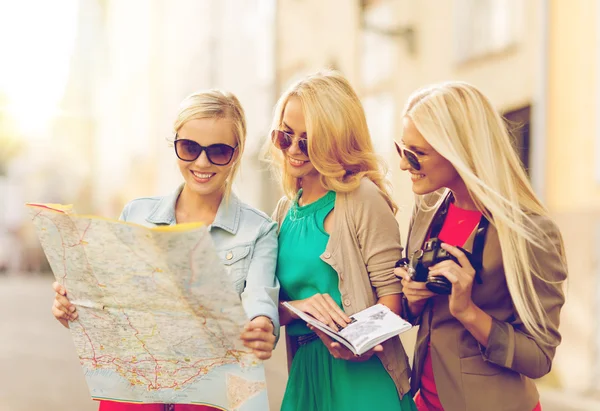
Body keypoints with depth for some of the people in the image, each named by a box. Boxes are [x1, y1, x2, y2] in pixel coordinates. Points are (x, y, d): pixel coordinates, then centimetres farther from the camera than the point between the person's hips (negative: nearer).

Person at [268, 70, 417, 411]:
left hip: (363, 372, -6)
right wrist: (298, 307, -13)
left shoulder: (362, 199, -9)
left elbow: (392, 290, -12)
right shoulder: (287, 209, 9)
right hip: (306, 373, 6)